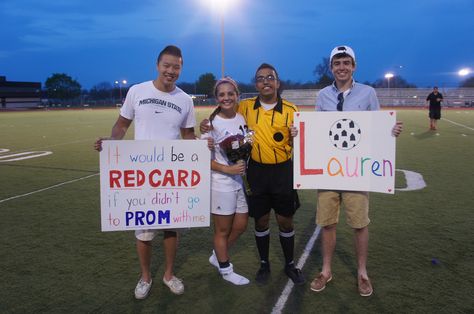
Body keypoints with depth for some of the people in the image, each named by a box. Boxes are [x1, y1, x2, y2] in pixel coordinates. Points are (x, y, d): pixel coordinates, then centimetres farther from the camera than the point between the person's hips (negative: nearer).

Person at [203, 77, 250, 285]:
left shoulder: (242, 119, 4)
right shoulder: (212, 123, -13)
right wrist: (227, 169, -21)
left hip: (241, 180, 7)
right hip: (221, 183, -6)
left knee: (241, 226, 16)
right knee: (223, 229, 8)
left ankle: (217, 256, 39)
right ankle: (225, 269, 30)